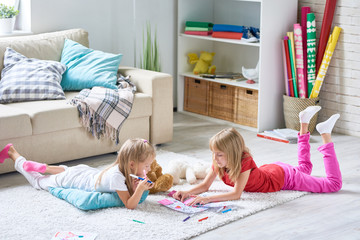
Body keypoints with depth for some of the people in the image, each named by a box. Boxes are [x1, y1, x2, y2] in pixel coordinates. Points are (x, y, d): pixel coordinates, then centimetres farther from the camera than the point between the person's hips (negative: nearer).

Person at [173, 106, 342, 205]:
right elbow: (205, 185, -17)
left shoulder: (244, 162, -40)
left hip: (283, 176, -7)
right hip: (269, 170, 7)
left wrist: (206, 199, -55)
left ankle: (325, 135, 6)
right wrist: (187, 193, -37)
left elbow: (236, 194, -47)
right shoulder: (219, 162, -21)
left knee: (334, 184, -4)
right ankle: (304, 123, 40)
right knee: (304, 169, 36)